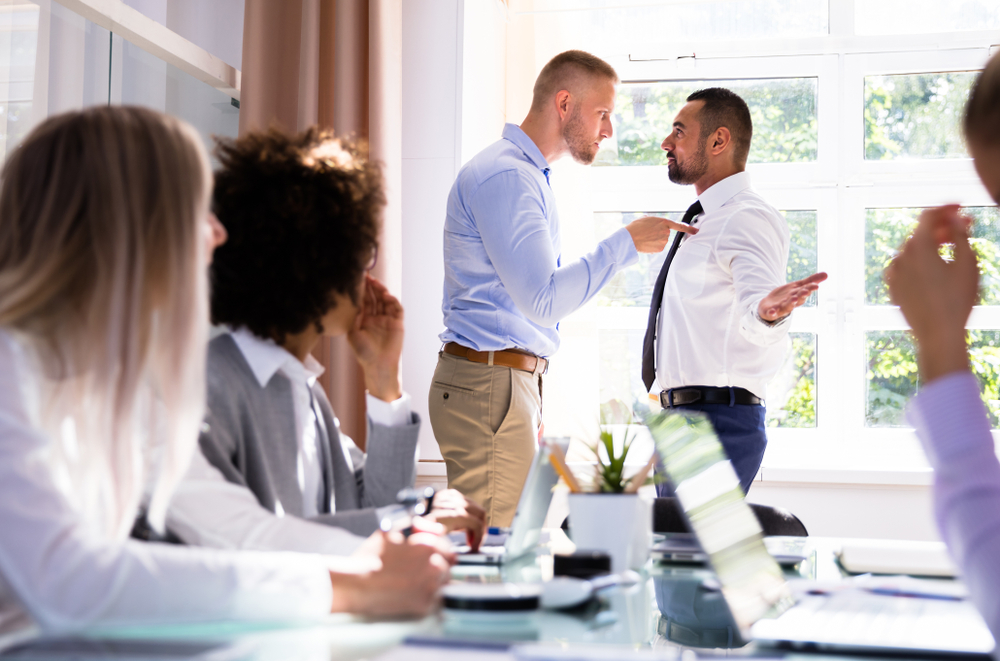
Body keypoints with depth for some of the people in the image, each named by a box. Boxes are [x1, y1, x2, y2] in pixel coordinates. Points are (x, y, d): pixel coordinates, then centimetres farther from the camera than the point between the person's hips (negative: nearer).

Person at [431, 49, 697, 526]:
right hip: (488, 383, -10)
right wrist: (626, 243, -11)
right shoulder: (504, 175, -13)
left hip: (514, 379, 10)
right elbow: (543, 299, -20)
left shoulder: (527, 175, 21)